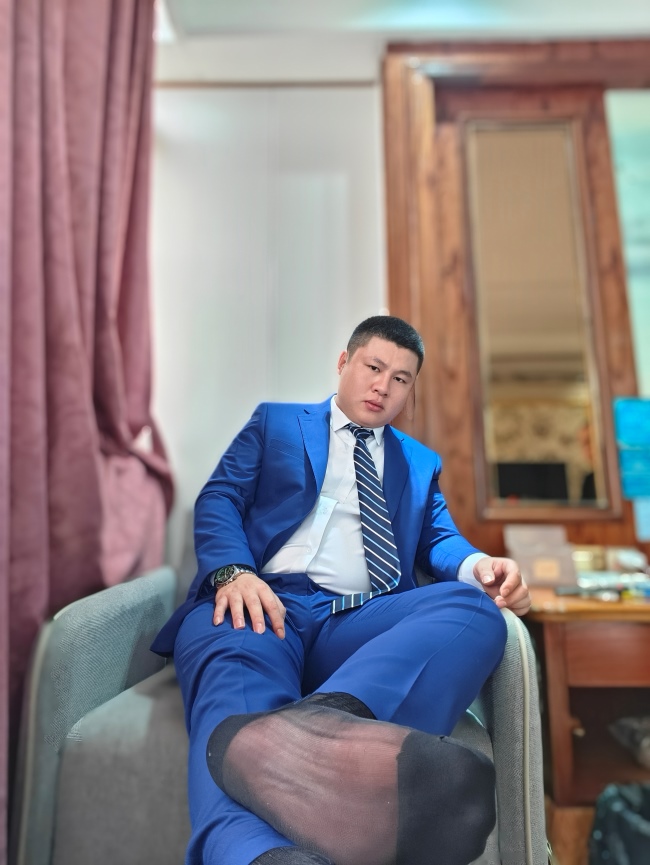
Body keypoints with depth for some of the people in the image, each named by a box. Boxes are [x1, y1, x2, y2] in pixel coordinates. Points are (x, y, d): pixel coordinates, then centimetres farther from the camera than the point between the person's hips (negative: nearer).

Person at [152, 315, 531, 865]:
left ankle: (326, 721, -52)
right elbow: (219, 498, 11)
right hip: (263, 603, -1)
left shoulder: (422, 463, 30)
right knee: (236, 709, -36)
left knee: (475, 608, -29)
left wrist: (478, 565, -8)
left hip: (362, 623, 2)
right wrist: (233, 571, -12)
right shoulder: (275, 422, 22)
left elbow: (439, 539, 18)